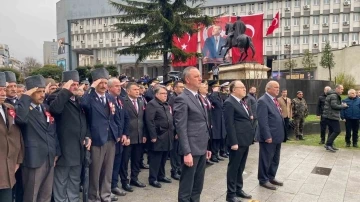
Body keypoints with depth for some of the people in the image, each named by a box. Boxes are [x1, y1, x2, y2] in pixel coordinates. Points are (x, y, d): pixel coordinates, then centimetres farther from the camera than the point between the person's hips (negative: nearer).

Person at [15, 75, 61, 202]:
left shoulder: (46, 108, 13)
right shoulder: (25, 109, -9)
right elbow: (20, 119, -35)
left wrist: (56, 152, 15)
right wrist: (25, 97, -23)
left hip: (49, 159, 7)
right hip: (34, 159, -7)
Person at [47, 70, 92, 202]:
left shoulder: (79, 100, 14)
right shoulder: (57, 97, -8)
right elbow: (54, 109, -33)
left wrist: (88, 136, 7)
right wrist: (65, 90, -25)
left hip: (78, 147, 7)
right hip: (64, 147, -7)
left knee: (75, 180, 17)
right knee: (61, 181, 5)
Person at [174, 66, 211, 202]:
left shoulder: (198, 97, 15)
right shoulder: (182, 99, -12)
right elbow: (181, 128, -17)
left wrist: (206, 148, 17)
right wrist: (187, 153, -22)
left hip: (201, 149, 9)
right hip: (192, 149, -9)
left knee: (198, 185, 17)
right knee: (186, 185, 3)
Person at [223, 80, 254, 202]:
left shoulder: (242, 101, 14)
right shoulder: (229, 103, -14)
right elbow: (229, 125, -18)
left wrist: (251, 136, 14)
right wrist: (233, 142, -21)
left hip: (245, 140, 9)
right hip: (237, 141, -8)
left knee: (241, 167, 18)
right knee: (233, 167, 2)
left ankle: (239, 189, 31)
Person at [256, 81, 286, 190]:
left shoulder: (274, 100, 12)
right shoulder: (263, 101, -16)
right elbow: (263, 121, -21)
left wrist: (282, 133, 14)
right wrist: (267, 136, -22)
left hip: (277, 135, 9)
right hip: (269, 136, -9)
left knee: (275, 159, 18)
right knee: (266, 159, 5)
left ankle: (271, 177, 32)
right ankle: (263, 180, 19)